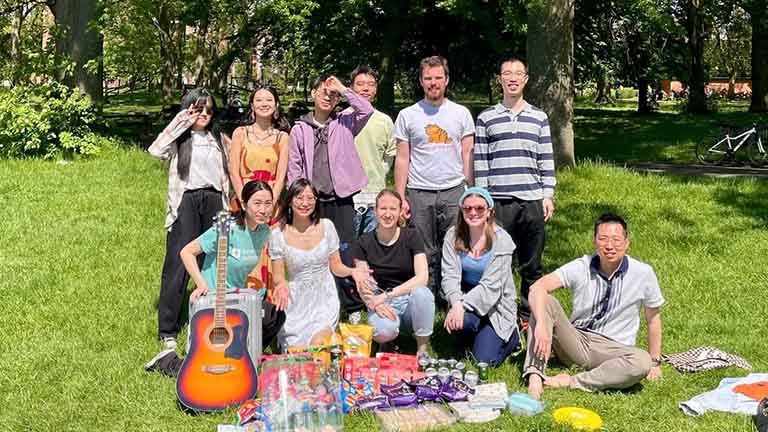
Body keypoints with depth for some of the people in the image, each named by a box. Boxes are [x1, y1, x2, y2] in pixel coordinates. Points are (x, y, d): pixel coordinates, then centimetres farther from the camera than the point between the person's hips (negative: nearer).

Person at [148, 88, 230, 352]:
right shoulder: (178, 138, 5)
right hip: (186, 202, -4)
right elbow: (156, 151, -15)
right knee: (177, 266, -6)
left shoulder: (219, 139, 17)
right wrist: (181, 122, -9)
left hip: (214, 202, 4)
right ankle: (168, 331, -2)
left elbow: (231, 170, 18)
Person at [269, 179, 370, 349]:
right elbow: (278, 276, -1)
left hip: (324, 301, 1)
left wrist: (351, 271, -15)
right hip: (296, 305, -1)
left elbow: (336, 267, 7)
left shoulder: (326, 226, 0)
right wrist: (281, 285, -25)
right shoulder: (278, 234, -5)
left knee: (318, 343, -23)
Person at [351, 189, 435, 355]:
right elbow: (363, 286, -2)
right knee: (383, 331, -35)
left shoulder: (411, 236, -3)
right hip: (382, 304, -1)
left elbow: (422, 277, -14)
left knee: (422, 292, -35)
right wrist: (375, 304, -24)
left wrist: (386, 295, -22)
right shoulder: (364, 243, 0)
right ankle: (385, 340, 4)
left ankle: (423, 348, -13)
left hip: (410, 300, 1)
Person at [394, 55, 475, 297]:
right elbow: (402, 159, 5)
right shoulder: (408, 116, 5)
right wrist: (400, 197, -1)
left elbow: (467, 156, 8)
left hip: (454, 191, 0)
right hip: (419, 193, 0)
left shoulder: (461, 113, 7)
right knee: (425, 254, 4)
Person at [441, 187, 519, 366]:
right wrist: (456, 302, -32)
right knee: (461, 319, -34)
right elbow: (450, 275, -12)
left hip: (496, 304, -2)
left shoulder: (502, 240, -15)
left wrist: (463, 305, -31)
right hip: (467, 296, 2)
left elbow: (491, 285, -20)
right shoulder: (453, 236, -5)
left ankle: (512, 336, 20)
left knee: (484, 360, -13)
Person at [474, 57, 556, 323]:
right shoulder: (486, 119, 6)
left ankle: (529, 315, 18)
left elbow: (546, 161, 10)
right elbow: (480, 162, 4)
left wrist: (548, 196, 4)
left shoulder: (539, 118, 11)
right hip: (498, 202, -1)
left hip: (533, 201, 2)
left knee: (532, 265, 7)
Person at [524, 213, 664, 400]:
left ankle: (572, 382, -25)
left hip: (614, 348, 0)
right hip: (576, 341, 1)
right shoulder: (581, 267, -9)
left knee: (642, 363, -34)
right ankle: (535, 375, -33)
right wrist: (541, 326, -39)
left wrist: (655, 362, 7)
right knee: (546, 302, -24)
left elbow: (653, 317, 5)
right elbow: (538, 288, -22)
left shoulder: (643, 273, -8)